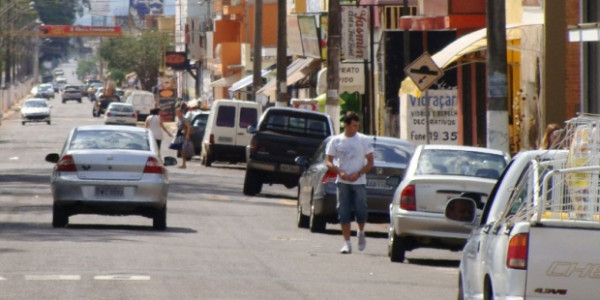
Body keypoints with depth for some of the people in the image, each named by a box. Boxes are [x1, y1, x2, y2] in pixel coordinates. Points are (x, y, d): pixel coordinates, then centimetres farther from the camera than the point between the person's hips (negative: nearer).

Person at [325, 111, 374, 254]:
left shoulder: (364, 140, 2)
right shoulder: (336, 141, 4)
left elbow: (370, 162, 3)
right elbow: (329, 162, 5)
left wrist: (358, 173, -12)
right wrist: (340, 173, -13)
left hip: (359, 182, -1)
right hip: (342, 182, 1)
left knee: (361, 210, -5)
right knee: (344, 213, -3)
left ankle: (361, 233, 24)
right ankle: (347, 243, 1)